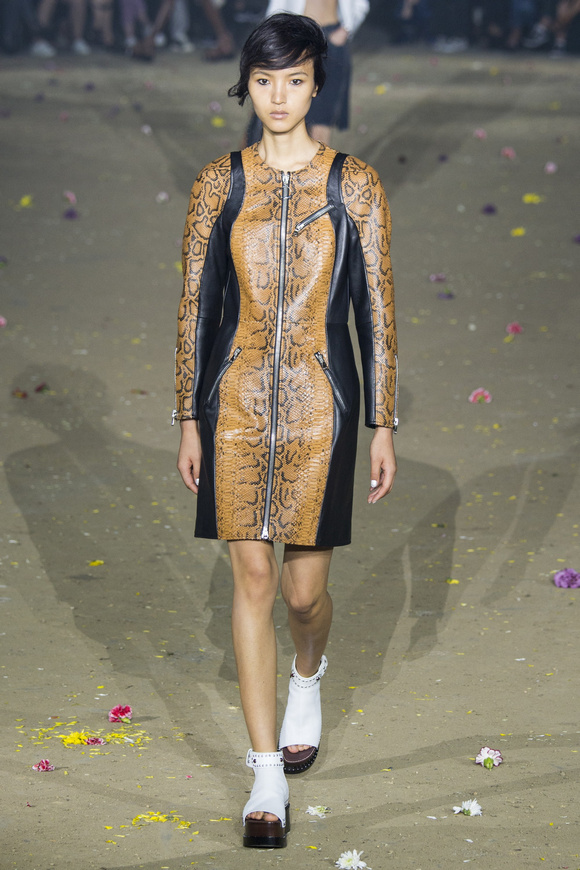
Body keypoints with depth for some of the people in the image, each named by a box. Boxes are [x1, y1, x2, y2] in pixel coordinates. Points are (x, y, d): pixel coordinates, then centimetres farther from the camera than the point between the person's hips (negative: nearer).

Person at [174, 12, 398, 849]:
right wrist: (189, 420, 4)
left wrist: (383, 426, -1)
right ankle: (268, 775, 6)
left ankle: (308, 673, 42)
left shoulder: (354, 185, -1)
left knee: (304, 590, 4)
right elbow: (195, 305, 5)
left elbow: (377, 309, 1)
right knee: (252, 580, -1)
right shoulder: (219, 183, 2)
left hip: (318, 405, -1)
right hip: (237, 403, 1)